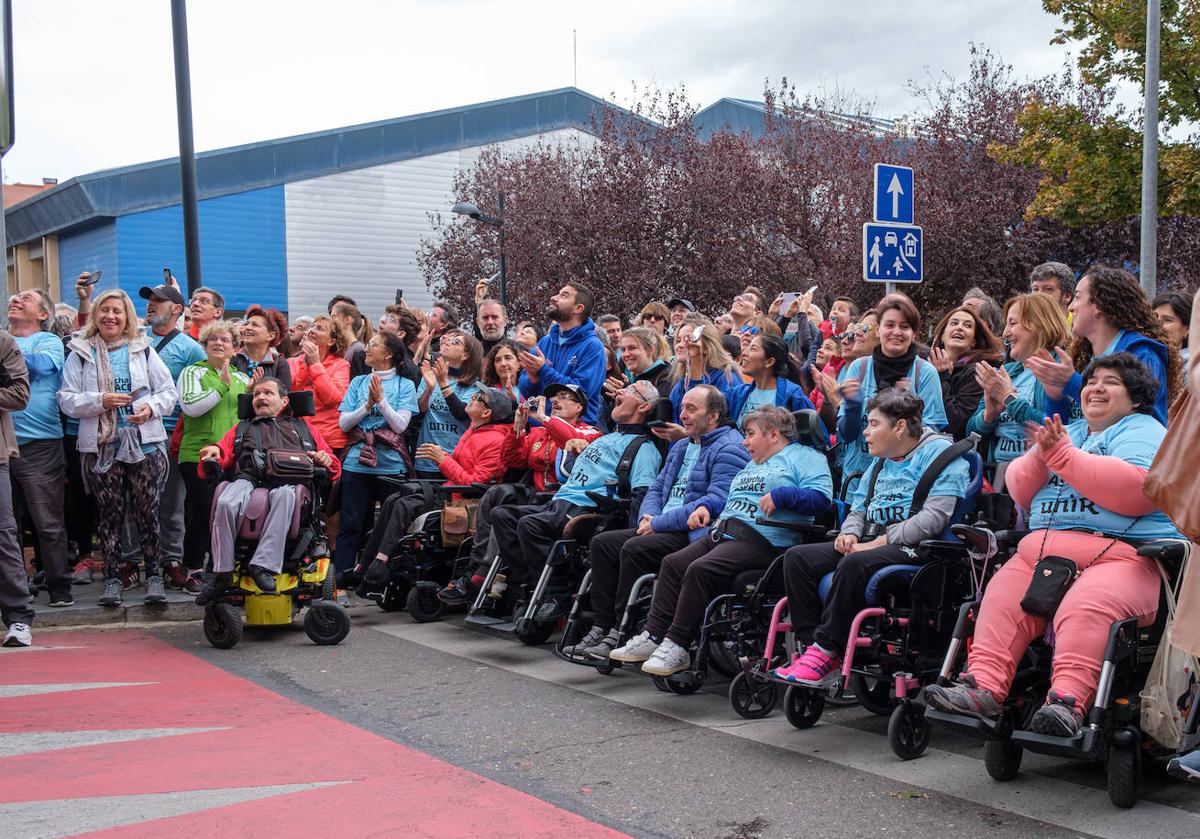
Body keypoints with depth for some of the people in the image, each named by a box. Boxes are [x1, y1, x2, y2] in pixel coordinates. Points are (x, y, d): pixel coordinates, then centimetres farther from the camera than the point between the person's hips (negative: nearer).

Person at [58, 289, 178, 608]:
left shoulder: (143, 350, 8)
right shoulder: (80, 354, 6)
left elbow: (169, 392, 7)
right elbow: (66, 400, 0)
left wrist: (151, 407, -12)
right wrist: (100, 401, -15)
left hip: (145, 443, 0)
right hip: (101, 446, 0)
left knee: (148, 510, 2)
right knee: (109, 512, 5)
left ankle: (153, 574, 11)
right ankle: (112, 577, 14)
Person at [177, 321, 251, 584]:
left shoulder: (242, 378, 18)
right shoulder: (193, 372, 3)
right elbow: (191, 406, -13)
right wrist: (222, 387, -16)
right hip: (199, 454, -4)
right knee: (201, 512, -5)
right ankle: (194, 571, 6)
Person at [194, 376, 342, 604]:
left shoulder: (304, 428, 36)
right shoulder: (241, 430, 39)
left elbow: (334, 468, 28)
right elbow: (221, 459, 26)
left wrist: (325, 461, 4)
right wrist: (214, 453, 2)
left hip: (290, 482, -1)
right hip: (249, 480, 1)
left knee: (284, 495, -41)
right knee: (226, 504, -36)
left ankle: (263, 565, -45)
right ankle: (221, 574, -29)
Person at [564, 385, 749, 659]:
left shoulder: (729, 449, -9)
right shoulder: (681, 447, 22)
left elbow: (715, 503, -21)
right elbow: (656, 488, 24)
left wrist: (658, 523, -18)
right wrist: (648, 516, -1)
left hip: (694, 534, -9)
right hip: (663, 529, 10)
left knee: (634, 549, -28)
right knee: (602, 543, -4)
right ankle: (601, 627, -8)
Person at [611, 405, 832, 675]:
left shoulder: (804, 457, 3)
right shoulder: (753, 464, 33)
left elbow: (821, 497, -11)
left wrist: (782, 496, -21)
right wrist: (705, 508, 21)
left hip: (760, 540, -10)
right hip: (720, 531, 10)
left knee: (701, 569, -27)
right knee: (673, 563, -6)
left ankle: (677, 646, -23)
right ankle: (653, 636, -7)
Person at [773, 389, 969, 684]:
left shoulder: (939, 451, -5)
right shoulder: (881, 460, 23)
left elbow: (934, 517, -17)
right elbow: (859, 508, 28)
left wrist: (880, 542, -17)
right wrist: (850, 533, 2)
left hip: (914, 549, -9)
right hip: (870, 542, 9)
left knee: (854, 564, -37)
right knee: (796, 557, -9)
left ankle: (826, 648, -27)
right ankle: (812, 645, -16)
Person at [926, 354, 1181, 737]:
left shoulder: (1142, 432, 7)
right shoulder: (1069, 432, 27)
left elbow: (1135, 490, -15)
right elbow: (1021, 492, 20)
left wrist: (1063, 456, -12)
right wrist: (1040, 457, -2)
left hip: (1124, 555, -6)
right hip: (1042, 550, 6)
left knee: (1086, 607, -34)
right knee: (1001, 599, -19)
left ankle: (1068, 702, -46)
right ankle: (983, 687, -27)